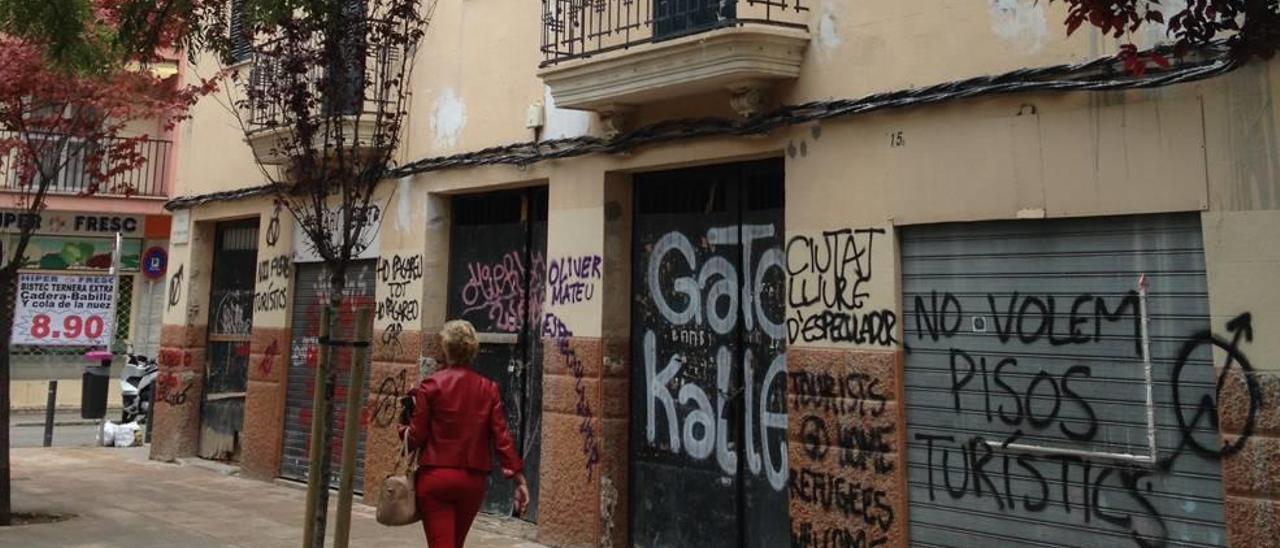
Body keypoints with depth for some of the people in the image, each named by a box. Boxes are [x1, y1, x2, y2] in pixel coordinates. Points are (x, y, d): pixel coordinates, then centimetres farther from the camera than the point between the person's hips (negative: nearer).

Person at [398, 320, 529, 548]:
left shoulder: (431, 385, -8)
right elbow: (502, 437, -3)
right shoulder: (488, 389, 1)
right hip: (473, 481, 4)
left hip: (435, 477, -4)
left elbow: (416, 436, -6)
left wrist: (404, 424, 15)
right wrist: (519, 477, -1)